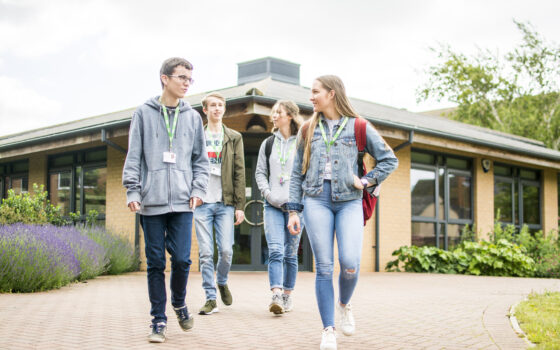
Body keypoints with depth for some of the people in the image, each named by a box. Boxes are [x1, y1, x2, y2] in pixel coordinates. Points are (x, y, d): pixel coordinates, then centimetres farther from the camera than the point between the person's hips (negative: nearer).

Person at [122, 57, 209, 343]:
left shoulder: (193, 117, 11)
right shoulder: (144, 113, 5)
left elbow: (200, 159, 15)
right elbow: (133, 157, 3)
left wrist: (198, 189, 2)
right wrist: (132, 191, -5)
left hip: (183, 202, 1)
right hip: (152, 201, -1)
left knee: (181, 258, -5)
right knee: (156, 262, 3)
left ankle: (179, 303, 23)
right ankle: (159, 320, 14)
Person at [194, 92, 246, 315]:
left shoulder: (234, 138, 10)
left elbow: (239, 173, 6)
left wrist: (240, 205, -1)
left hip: (225, 203, 0)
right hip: (202, 203, 0)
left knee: (226, 250, -3)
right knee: (206, 253, -2)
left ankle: (222, 282, 26)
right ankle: (210, 298, 6)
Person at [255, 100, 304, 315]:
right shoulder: (268, 144, 13)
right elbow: (260, 172, 12)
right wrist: (269, 194, -3)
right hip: (273, 205, 2)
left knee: (290, 253, 5)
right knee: (275, 251, -13)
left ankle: (288, 295, 18)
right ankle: (276, 296, -20)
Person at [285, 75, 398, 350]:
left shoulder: (358, 127, 6)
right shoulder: (308, 130, 12)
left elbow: (389, 159, 11)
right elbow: (297, 173, 12)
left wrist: (367, 181, -1)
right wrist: (294, 210, 6)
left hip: (349, 202, -1)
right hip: (316, 201, 2)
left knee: (350, 264, -15)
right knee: (324, 267, -4)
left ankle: (344, 304, 17)